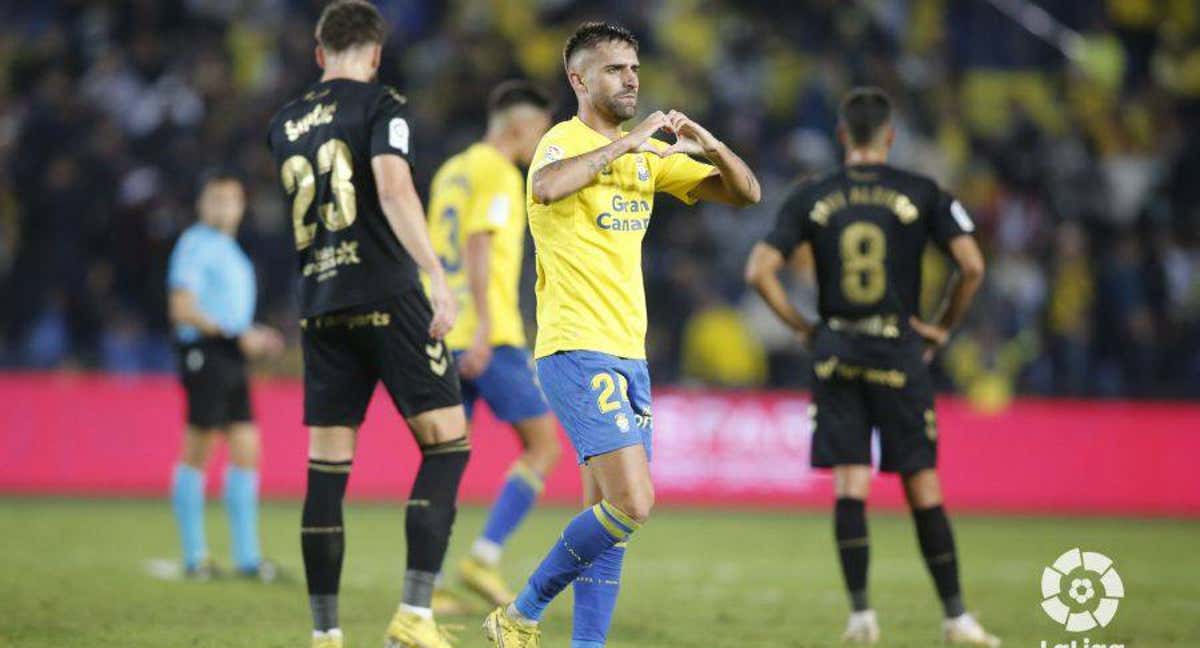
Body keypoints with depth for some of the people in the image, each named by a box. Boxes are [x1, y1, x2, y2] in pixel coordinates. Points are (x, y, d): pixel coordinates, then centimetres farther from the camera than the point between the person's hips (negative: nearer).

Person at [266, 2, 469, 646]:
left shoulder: (286, 125, 16)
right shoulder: (379, 104, -2)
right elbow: (393, 187, -18)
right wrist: (437, 276, -23)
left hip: (320, 304, 6)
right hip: (386, 296, -6)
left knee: (326, 470, 6)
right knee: (447, 443, -1)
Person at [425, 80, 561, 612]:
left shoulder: (451, 171, 19)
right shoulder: (497, 173, -7)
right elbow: (479, 247, -17)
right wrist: (483, 326, -22)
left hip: (445, 334, 9)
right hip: (490, 338, -9)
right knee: (543, 446, -1)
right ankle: (485, 557, -10)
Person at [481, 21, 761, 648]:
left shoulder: (648, 152, 14)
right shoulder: (565, 142, -9)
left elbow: (744, 193, 12)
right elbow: (546, 186, -34)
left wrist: (708, 145, -6)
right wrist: (624, 144, -29)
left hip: (629, 355, 8)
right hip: (577, 352, -8)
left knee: (609, 512, 6)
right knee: (631, 504, -15)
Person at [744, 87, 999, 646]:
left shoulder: (811, 198, 3)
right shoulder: (921, 194, -1)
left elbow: (759, 271, -2)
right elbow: (972, 267, -7)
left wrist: (802, 327, 8)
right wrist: (943, 327, 5)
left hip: (835, 353, 1)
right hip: (899, 351, -1)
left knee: (849, 485, 3)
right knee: (922, 487, 4)